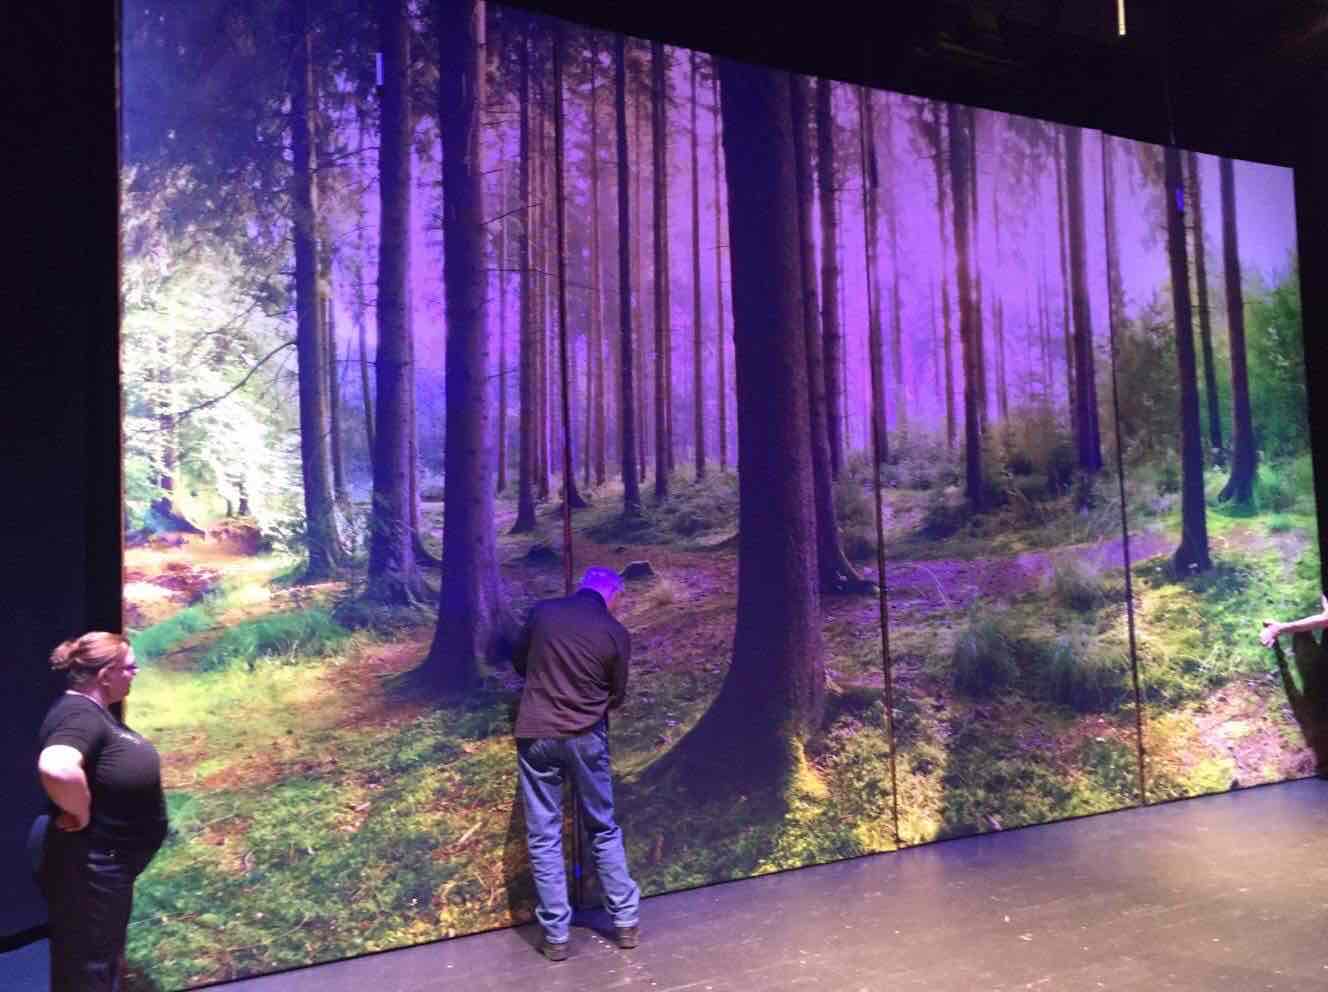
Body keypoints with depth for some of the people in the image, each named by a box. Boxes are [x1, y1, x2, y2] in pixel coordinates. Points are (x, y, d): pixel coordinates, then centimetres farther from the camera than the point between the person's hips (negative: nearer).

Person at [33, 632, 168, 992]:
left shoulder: (96, 710, 7)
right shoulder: (79, 714, -24)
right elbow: (57, 769, -44)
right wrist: (80, 813, -29)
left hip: (105, 861, 10)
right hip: (87, 865, -10)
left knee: (102, 957, 23)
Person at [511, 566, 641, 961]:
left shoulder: (542, 612, -2)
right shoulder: (616, 633, -5)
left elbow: (518, 661, 12)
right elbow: (616, 696, 6)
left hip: (536, 735, 0)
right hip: (587, 737, 0)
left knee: (544, 837, 8)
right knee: (604, 830, 16)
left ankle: (556, 936, 13)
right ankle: (626, 921, 22)